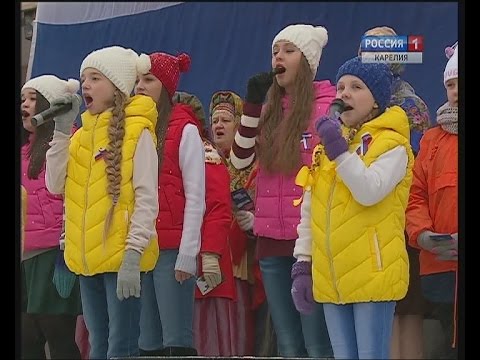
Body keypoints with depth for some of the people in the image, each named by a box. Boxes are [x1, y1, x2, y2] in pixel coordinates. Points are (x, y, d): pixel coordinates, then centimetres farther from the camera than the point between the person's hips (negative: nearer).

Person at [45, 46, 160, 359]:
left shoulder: (137, 131, -6)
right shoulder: (82, 134, 15)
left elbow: (147, 198, -11)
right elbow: (56, 185, 4)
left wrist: (133, 254, -19)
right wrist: (62, 130, 0)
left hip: (122, 257, -7)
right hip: (88, 259, 7)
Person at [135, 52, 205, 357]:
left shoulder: (185, 131, 0)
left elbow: (195, 198, -5)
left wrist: (188, 255, -12)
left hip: (172, 250, -6)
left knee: (177, 342, -8)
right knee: (148, 343, 6)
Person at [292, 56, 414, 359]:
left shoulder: (391, 144, -4)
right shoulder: (327, 143, 16)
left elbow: (370, 191, -22)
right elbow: (309, 212, 18)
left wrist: (340, 152, -23)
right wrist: (303, 264, 13)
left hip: (373, 276, -7)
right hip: (331, 280, 7)